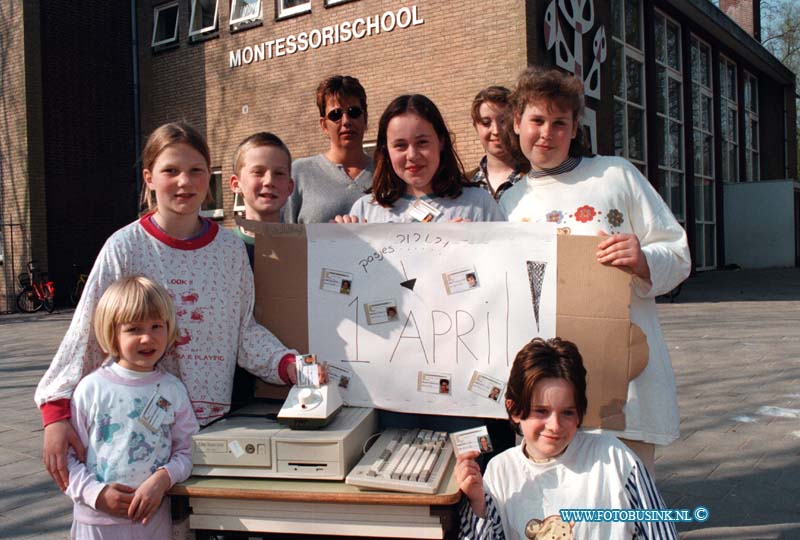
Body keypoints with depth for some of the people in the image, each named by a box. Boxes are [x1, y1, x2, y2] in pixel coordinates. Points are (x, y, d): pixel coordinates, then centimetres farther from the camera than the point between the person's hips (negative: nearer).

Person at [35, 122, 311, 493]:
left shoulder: (230, 247, 2)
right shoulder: (126, 247, -6)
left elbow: (244, 329, 7)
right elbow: (86, 333, -7)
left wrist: (288, 364, -9)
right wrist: (57, 412, -15)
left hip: (214, 418, 3)